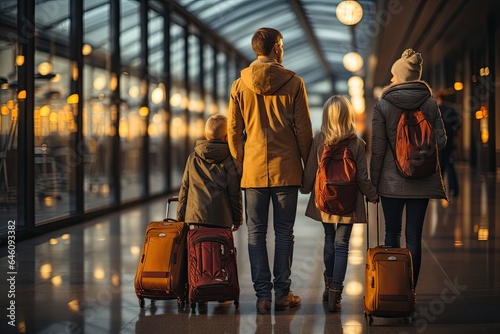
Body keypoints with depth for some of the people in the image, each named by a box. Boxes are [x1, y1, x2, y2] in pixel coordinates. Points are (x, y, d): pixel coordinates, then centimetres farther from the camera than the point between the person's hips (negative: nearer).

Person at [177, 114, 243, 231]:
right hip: (221, 219, -3)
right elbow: (234, 192, 2)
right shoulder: (229, 160, 2)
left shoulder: (192, 158, 13)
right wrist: (237, 219, 11)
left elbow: (184, 189, 15)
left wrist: (180, 217, 21)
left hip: (194, 216, 3)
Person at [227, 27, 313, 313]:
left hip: (253, 170, 1)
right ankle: (282, 293, 9)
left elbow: (234, 131, 3)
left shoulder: (240, 85, 1)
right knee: (284, 233, 7)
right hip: (286, 169, -1)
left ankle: (263, 295, 6)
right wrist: (307, 165, 7)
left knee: (256, 234, 6)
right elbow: (304, 130, -3)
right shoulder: (293, 83, -4)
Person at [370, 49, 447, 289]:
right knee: (414, 236, 3)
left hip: (392, 180, -1)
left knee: (392, 232, 12)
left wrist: (373, 182, 2)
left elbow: (377, 149, -6)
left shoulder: (382, 106, -6)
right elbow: (441, 140, 1)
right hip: (422, 181, 1)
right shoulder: (430, 104, 0)